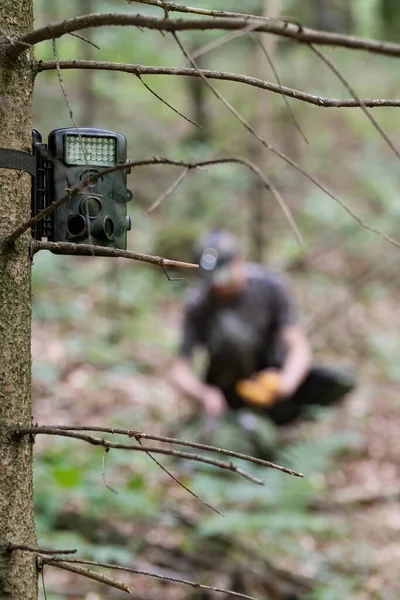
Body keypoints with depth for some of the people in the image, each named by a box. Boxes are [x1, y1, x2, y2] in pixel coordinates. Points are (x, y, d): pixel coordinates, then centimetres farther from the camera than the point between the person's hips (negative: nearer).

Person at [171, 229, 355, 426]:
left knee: (341, 384, -23)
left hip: (269, 373, 2)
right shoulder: (198, 303, -18)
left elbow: (300, 349, -18)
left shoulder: (269, 285, -15)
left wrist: (286, 382, -39)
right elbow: (180, 371, -18)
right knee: (228, 326, -33)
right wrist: (204, 393, -39)